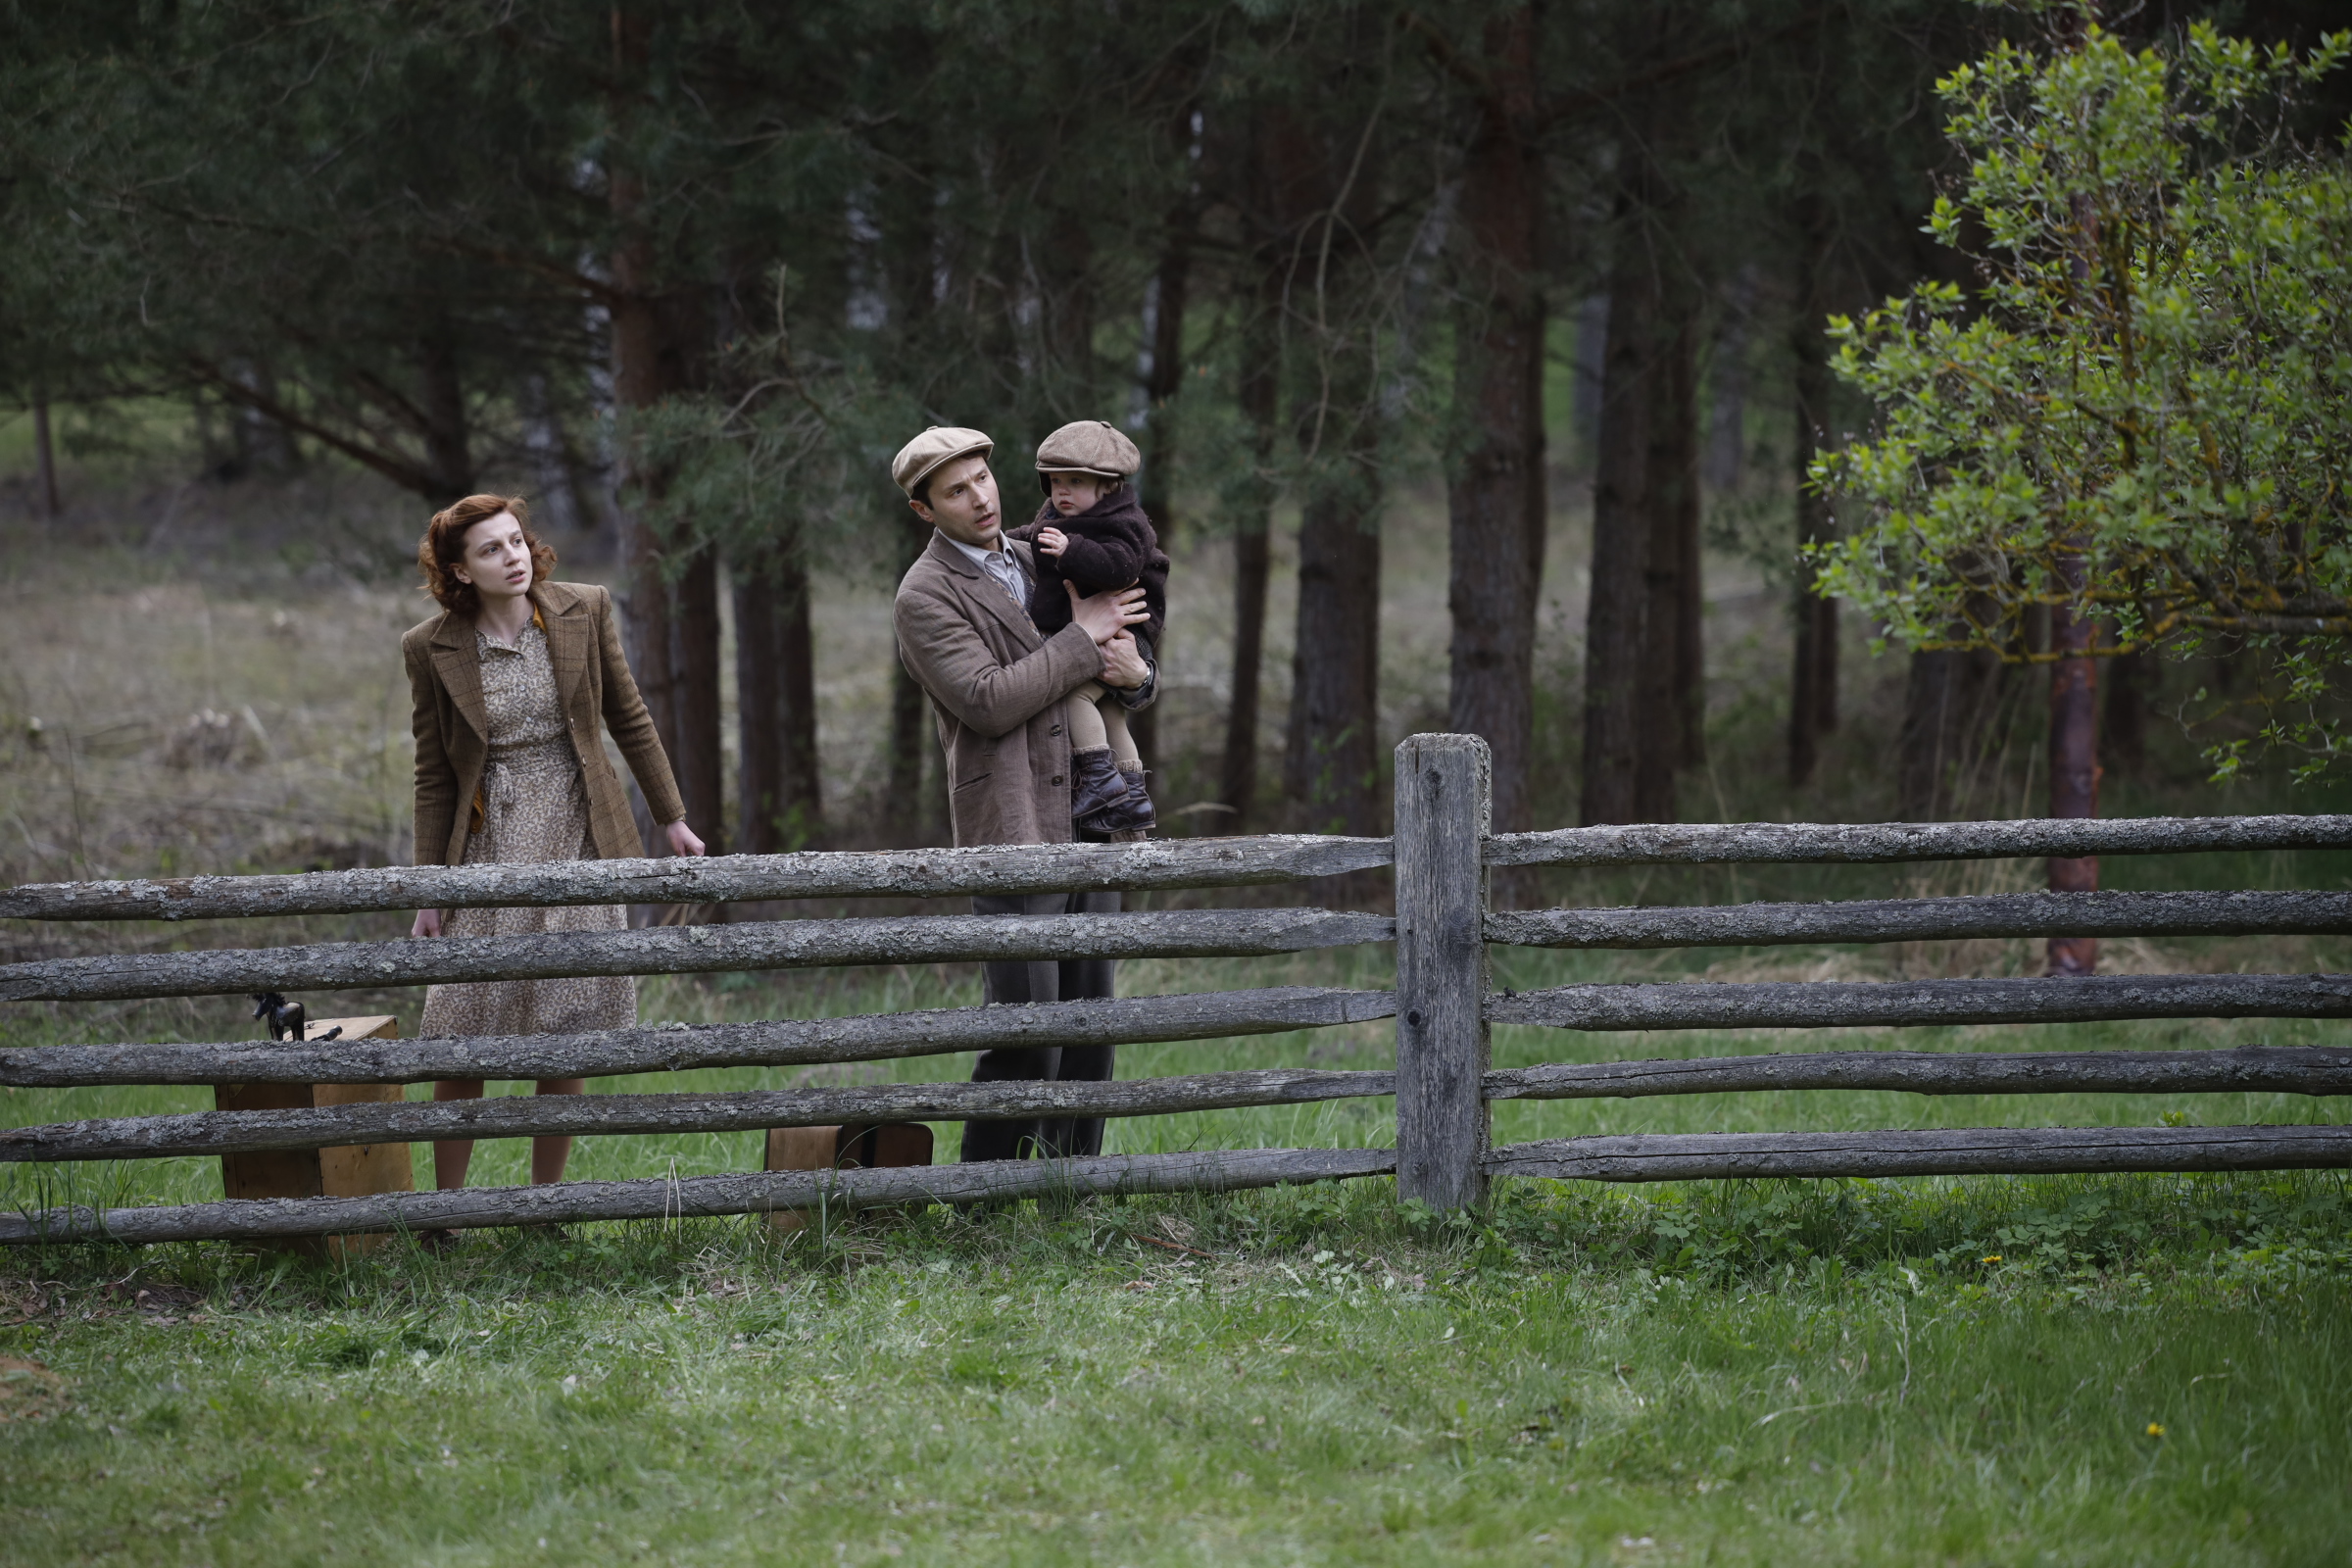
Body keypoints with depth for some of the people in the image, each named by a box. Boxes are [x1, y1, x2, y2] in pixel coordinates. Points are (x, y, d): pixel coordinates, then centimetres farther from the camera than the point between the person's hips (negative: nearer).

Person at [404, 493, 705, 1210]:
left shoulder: (584, 612, -1)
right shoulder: (433, 649, -4)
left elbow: (629, 718, 9)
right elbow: (433, 776, 1)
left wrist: (671, 817, 10)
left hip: (578, 849, 1)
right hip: (489, 854, -1)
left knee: (566, 1043, 3)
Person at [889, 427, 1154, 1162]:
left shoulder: (1040, 562, 16)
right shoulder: (925, 595, -6)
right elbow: (988, 701, -18)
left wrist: (1133, 673, -2)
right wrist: (1081, 638, -12)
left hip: (1086, 825, 7)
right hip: (1012, 835, -7)